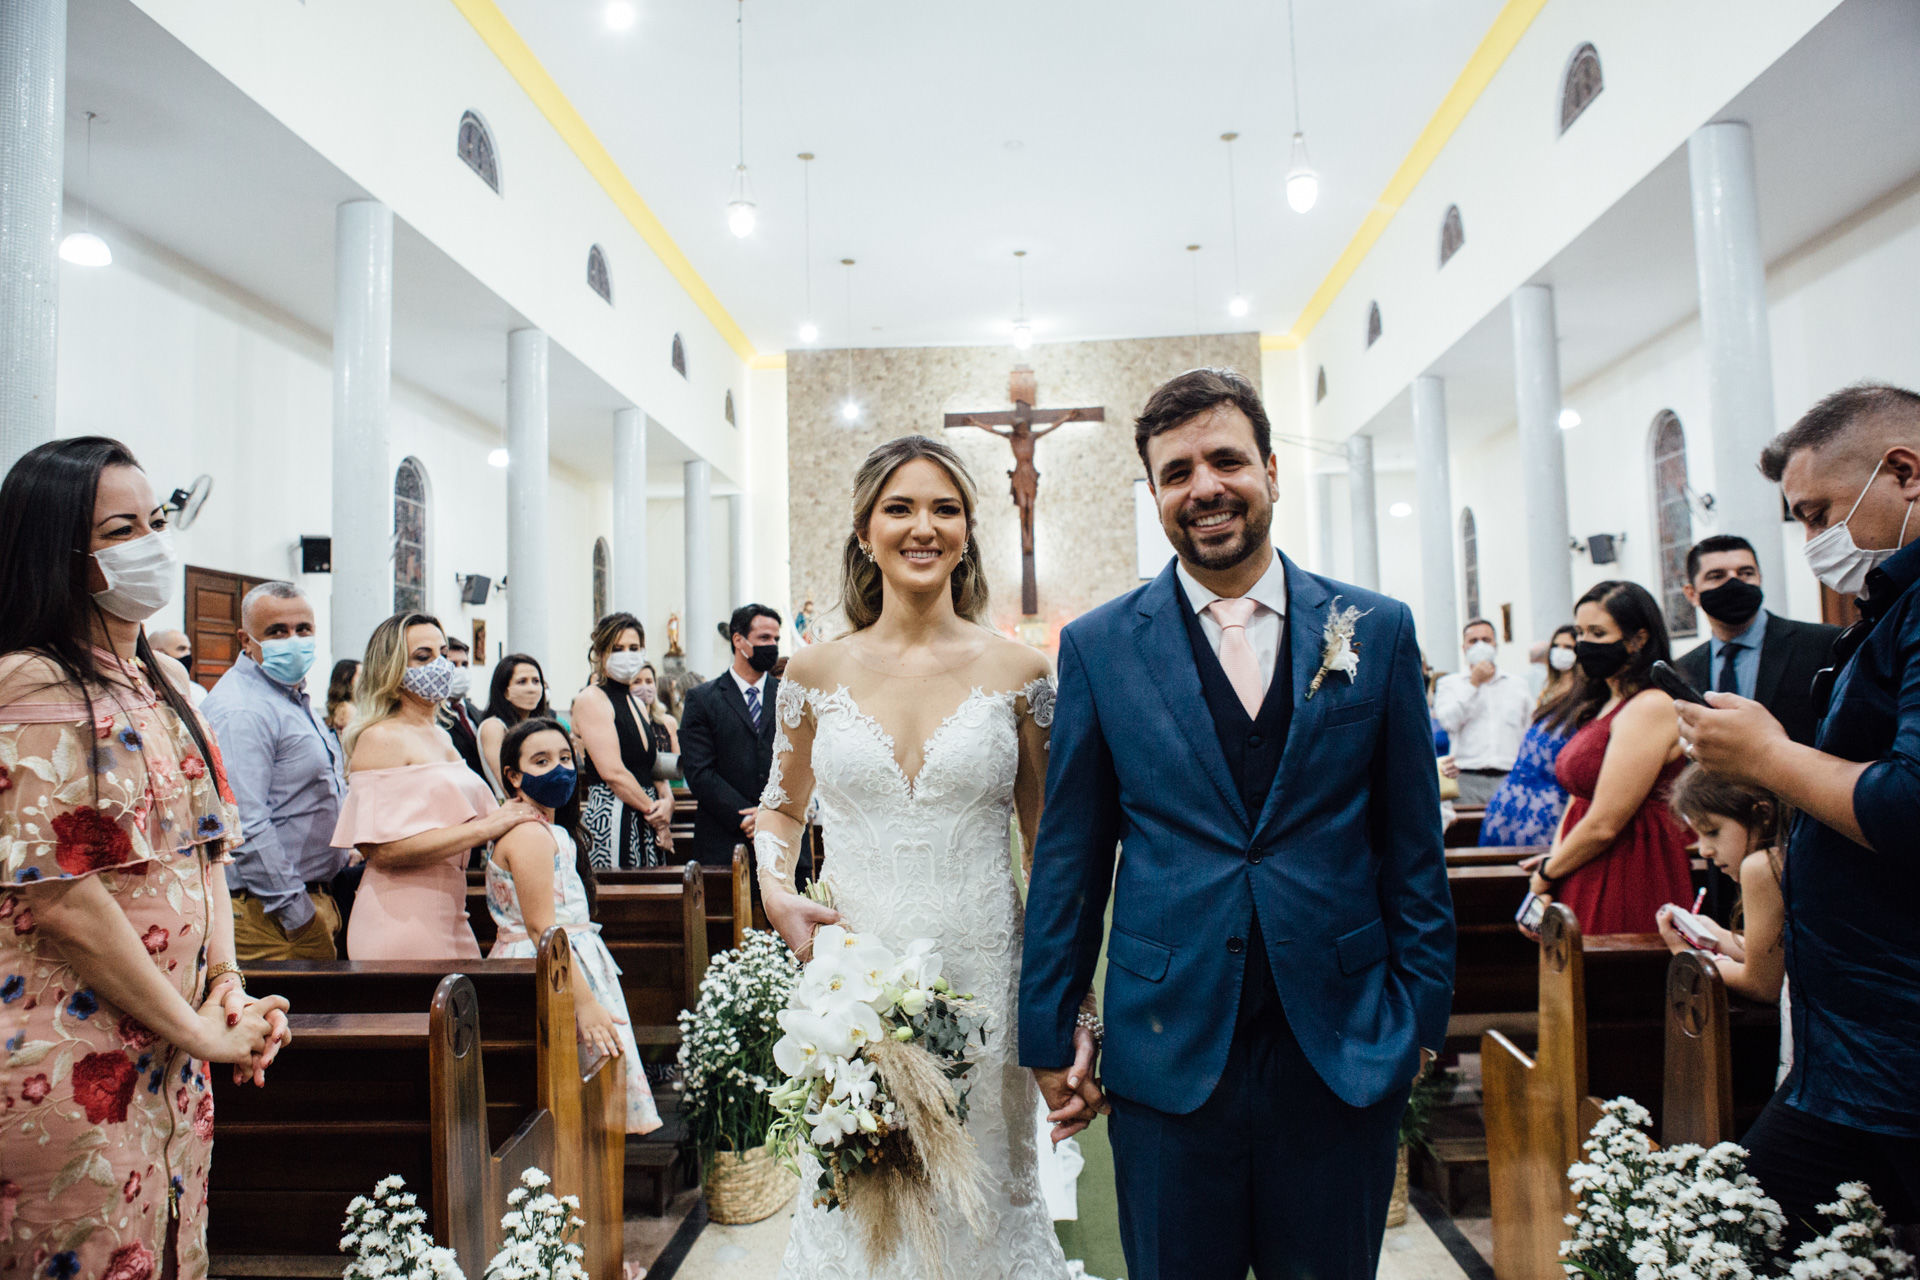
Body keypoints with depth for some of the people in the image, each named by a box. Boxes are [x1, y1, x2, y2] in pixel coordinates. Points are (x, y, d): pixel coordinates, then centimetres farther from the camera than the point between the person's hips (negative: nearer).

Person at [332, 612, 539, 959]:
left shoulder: (440, 736, 16)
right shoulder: (381, 738, -10)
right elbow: (383, 849, -19)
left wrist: (510, 814, 3)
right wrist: (488, 826, -18)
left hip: (449, 918, 8)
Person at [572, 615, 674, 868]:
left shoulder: (637, 703, 17)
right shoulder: (591, 699, -7)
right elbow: (612, 772, -14)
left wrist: (667, 800, -4)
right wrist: (655, 814, -9)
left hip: (646, 824, 7)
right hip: (611, 819, -7)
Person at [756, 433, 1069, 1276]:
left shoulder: (1018, 673, -2)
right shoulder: (816, 674, 1)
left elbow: (1052, 850, 2)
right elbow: (780, 808, 15)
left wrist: (1075, 1008, -1)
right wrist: (777, 892, -5)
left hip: (982, 979, -1)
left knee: (984, 1202, 12)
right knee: (854, 1200, 13)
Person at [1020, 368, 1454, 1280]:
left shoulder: (1377, 630, 1)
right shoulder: (1099, 646, -1)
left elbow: (1412, 844, 4)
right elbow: (1068, 858, 1)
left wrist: (1422, 1015, 2)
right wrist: (1048, 1035, 1)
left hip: (1343, 1055, 1)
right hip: (1168, 1053, 0)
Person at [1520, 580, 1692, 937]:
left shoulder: (1651, 707, -14)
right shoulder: (1601, 706, 14)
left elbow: (1605, 824, -17)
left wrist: (1548, 872, -3)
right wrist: (1552, 860, -3)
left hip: (1628, 888, -8)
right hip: (1587, 883, 8)